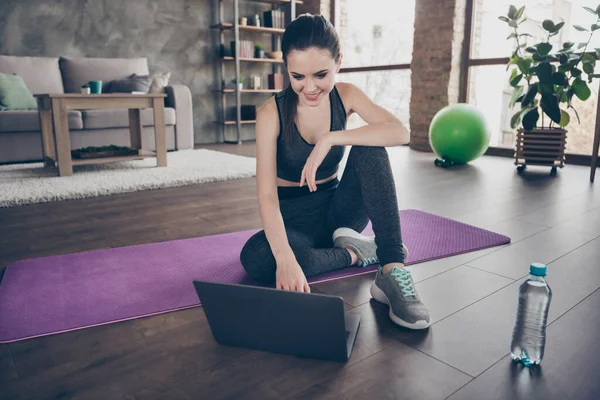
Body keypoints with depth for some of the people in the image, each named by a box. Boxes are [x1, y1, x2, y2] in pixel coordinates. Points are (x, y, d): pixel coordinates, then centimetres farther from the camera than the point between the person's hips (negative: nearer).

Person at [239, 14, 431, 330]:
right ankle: (354, 253, -15)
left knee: (369, 147, -25)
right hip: (294, 218, -2)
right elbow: (267, 194, -27)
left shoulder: (346, 96, -7)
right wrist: (286, 258, -43)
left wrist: (330, 139, -36)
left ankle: (393, 268, -30)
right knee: (255, 258, -34)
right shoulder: (271, 113, -17)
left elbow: (400, 132, -25)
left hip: (339, 207, 2)